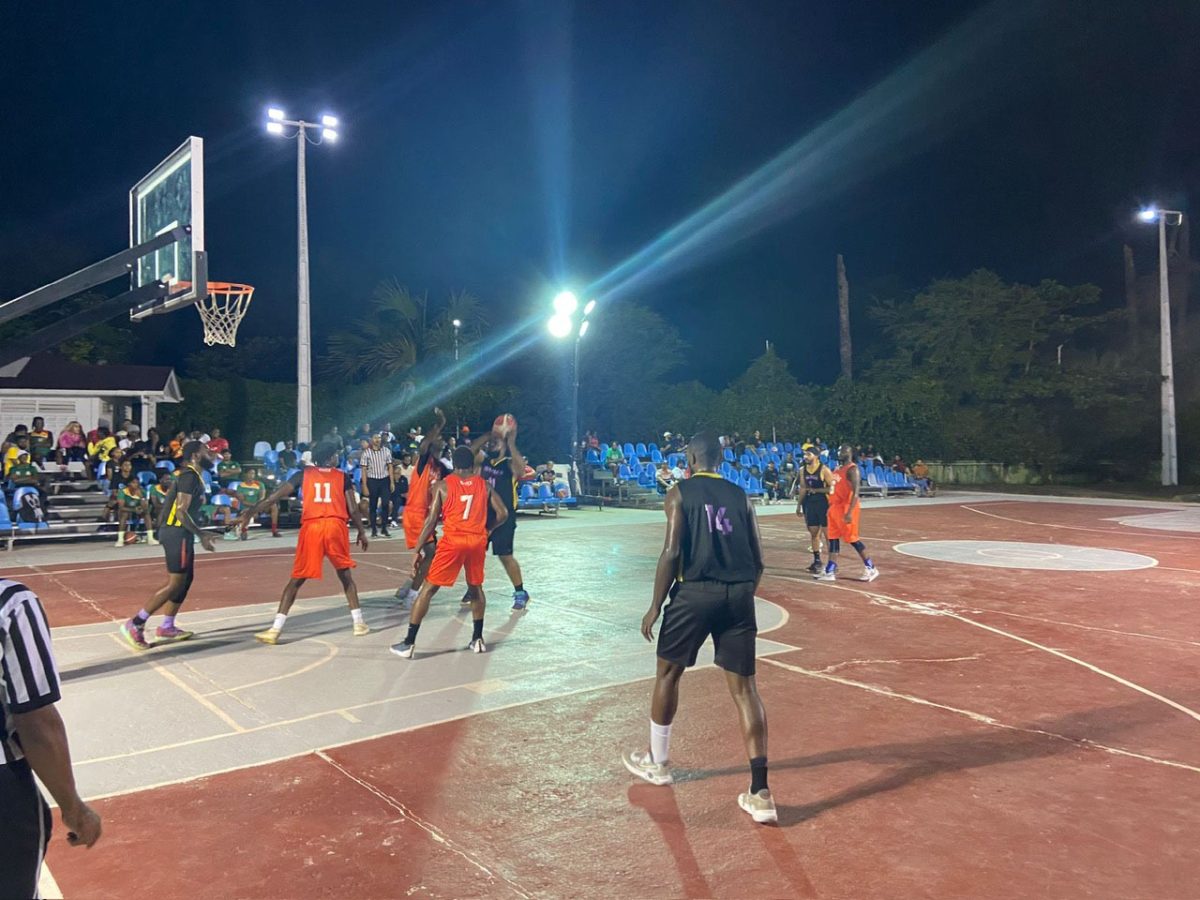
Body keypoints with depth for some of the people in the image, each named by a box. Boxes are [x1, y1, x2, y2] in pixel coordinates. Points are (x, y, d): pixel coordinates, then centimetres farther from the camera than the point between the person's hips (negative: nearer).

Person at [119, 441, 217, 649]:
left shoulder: (193, 476, 15)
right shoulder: (190, 476, -15)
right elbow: (181, 511, -22)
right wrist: (201, 535, -21)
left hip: (180, 532, 10)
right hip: (177, 533, -10)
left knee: (186, 579, 14)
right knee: (175, 583, -8)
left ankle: (167, 627, 22)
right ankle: (135, 624, -4)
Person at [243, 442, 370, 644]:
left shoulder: (304, 474, 16)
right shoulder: (343, 476, 14)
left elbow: (277, 495, 6)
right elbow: (353, 509, 9)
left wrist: (252, 511, 6)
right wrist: (361, 532, 21)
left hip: (311, 527, 0)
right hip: (336, 525, 0)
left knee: (296, 580, 7)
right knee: (345, 576, 18)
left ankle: (275, 630, 1)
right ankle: (358, 623, 19)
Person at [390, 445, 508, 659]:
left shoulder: (443, 485, 2)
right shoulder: (484, 485, 9)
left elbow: (431, 520, -3)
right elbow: (503, 513, 4)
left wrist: (417, 550, 1)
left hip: (453, 541, -3)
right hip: (478, 541, 3)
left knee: (428, 589, 5)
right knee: (476, 588, 23)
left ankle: (408, 643, 4)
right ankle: (478, 639, 26)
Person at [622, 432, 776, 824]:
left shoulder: (680, 492, 2)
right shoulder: (740, 496, 14)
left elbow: (671, 552, -8)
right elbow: (757, 561, 12)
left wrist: (655, 605, -3)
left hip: (696, 591, -3)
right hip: (739, 594, 4)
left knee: (668, 673, 17)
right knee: (744, 688, 5)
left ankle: (657, 762, 33)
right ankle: (760, 793, 1)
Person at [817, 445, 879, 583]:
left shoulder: (852, 469, -13)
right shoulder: (838, 469, 16)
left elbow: (855, 492, -21)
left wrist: (850, 512, -28)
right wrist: (831, 506, 21)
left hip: (846, 508, -9)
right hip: (835, 507, 9)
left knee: (852, 539, -4)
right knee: (833, 538, 7)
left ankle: (871, 568, 8)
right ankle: (829, 572, 9)